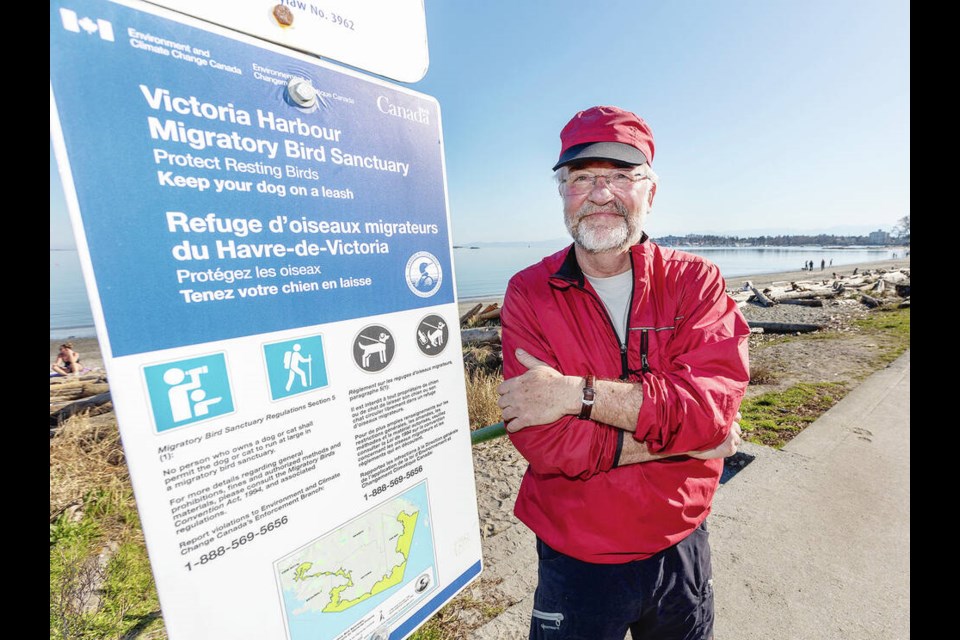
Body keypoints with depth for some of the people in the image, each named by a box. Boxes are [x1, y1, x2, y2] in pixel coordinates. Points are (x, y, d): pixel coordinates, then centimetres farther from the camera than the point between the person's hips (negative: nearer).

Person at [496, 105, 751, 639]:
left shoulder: (696, 281, -8)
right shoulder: (528, 294, -14)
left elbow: (716, 403, -22)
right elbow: (541, 441, -23)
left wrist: (578, 394, -30)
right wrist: (683, 437, -21)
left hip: (681, 549, 3)